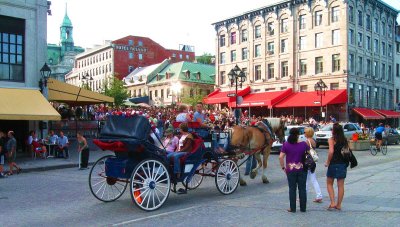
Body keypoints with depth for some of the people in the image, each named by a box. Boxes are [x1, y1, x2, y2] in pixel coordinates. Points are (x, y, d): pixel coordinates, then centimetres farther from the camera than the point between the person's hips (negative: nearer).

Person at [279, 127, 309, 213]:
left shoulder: (286, 144, -6)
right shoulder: (304, 144, -3)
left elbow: (281, 157, -10)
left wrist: (283, 167, 0)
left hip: (291, 170, -1)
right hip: (302, 169, 1)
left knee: (292, 189, 7)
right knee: (302, 188, 9)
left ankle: (293, 208, 11)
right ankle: (303, 208, 16)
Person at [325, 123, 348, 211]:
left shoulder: (331, 139, -10)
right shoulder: (345, 140, 5)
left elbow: (331, 151, -22)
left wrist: (327, 162, -12)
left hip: (333, 164, -4)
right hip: (343, 164, 4)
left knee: (329, 183, 11)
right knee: (341, 185, 9)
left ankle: (332, 203, 2)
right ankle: (339, 204, 15)